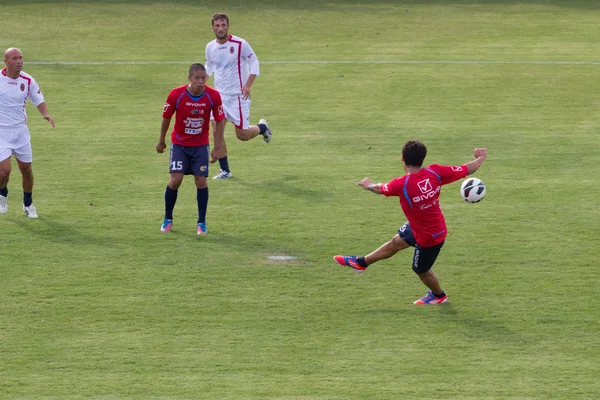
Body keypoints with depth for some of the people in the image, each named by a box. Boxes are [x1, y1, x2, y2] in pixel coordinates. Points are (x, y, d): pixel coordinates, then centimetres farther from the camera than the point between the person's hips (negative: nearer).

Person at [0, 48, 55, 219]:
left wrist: (45, 114, -13)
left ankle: (28, 204, 28)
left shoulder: (28, 81, -2)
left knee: (26, 169, 6)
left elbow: (39, 100, 7)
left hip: (20, 130, 3)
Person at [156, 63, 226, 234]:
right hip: (179, 144, -1)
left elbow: (220, 121, -5)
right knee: (175, 180, -10)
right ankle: (168, 219, 9)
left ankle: (202, 223, 8)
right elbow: (166, 117, -3)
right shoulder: (176, 95, -20)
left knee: (201, 181, -5)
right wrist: (161, 141, 7)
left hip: (201, 145, 1)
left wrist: (217, 147, -5)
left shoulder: (213, 96, -17)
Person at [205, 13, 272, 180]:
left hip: (238, 95, -4)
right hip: (219, 95, 4)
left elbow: (254, 61, -5)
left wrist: (248, 85, -14)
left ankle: (262, 128, 32)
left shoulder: (240, 44, -12)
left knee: (242, 134, -3)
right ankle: (225, 170, 4)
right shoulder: (210, 47, 4)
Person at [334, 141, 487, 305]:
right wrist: (481, 158, 9)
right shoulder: (435, 172, -23)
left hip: (429, 238, -7)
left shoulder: (401, 185, -33)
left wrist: (369, 185, 16)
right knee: (396, 242, 24)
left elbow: (380, 189, -9)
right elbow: (467, 169, -14)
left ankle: (439, 295, 49)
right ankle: (361, 262, 43)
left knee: (421, 270, 22)